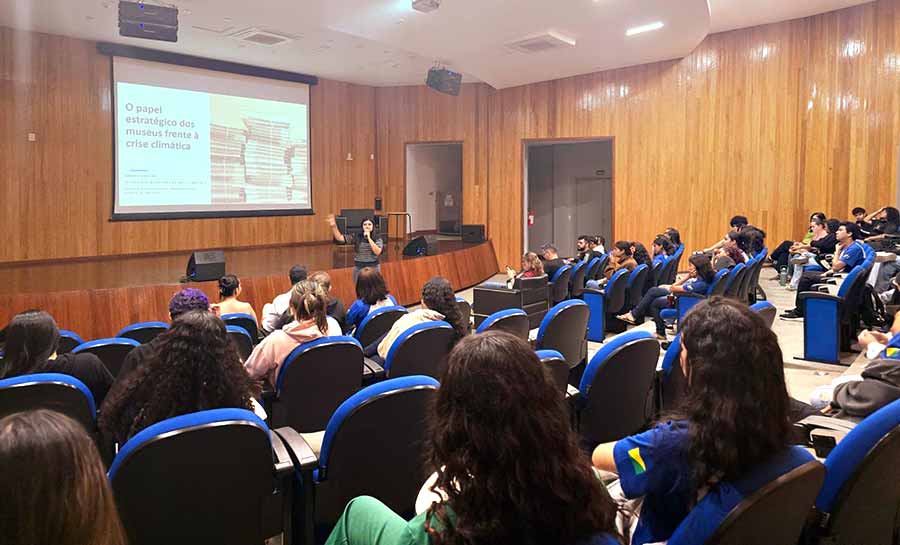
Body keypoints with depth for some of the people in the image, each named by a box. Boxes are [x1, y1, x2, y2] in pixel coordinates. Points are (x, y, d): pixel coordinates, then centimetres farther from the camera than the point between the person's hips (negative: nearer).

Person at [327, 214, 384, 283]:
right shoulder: (356, 237, 0)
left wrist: (369, 238, -18)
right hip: (358, 268, 1)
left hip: (373, 268, -1)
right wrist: (334, 226, -19)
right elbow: (340, 238, -5)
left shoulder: (377, 238, -3)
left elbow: (377, 252, -18)